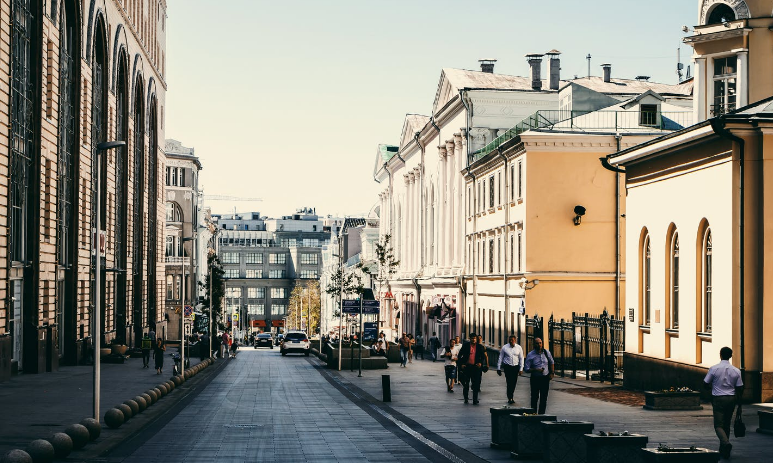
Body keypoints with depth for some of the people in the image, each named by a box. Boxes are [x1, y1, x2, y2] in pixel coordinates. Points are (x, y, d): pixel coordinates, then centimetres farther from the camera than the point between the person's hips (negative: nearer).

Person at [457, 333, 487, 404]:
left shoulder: (480, 347, 5)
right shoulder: (465, 346, 3)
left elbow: (483, 357, 10)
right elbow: (459, 355, 6)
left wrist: (481, 363, -8)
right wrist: (461, 364, -4)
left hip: (476, 367, 0)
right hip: (466, 366, 0)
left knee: (476, 384, -2)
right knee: (466, 384, 8)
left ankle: (475, 400, 2)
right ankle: (466, 399, 22)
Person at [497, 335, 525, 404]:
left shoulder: (519, 348, 4)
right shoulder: (504, 347, 0)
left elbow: (521, 358, 7)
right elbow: (500, 358, 6)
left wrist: (521, 369, 2)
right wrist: (498, 368, 5)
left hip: (516, 367, 2)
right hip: (507, 367, -2)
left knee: (514, 383, 7)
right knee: (509, 382, -11)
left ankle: (510, 397, 23)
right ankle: (510, 398, -7)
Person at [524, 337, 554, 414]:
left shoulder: (546, 352, 4)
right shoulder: (530, 355, -7)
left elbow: (551, 363, 19)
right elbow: (526, 369, -8)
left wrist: (552, 373, 9)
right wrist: (535, 370, -21)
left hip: (545, 378, 3)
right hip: (535, 379, -3)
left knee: (544, 398, 5)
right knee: (534, 397, 0)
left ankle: (541, 413, 12)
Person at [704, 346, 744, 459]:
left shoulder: (714, 369, -9)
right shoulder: (736, 371, 0)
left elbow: (705, 384, -3)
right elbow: (740, 389, 2)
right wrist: (739, 405, 9)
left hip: (718, 399, -4)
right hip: (731, 399, 4)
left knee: (719, 425, -2)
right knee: (726, 424, 15)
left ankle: (726, 442, -29)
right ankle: (724, 451, 20)